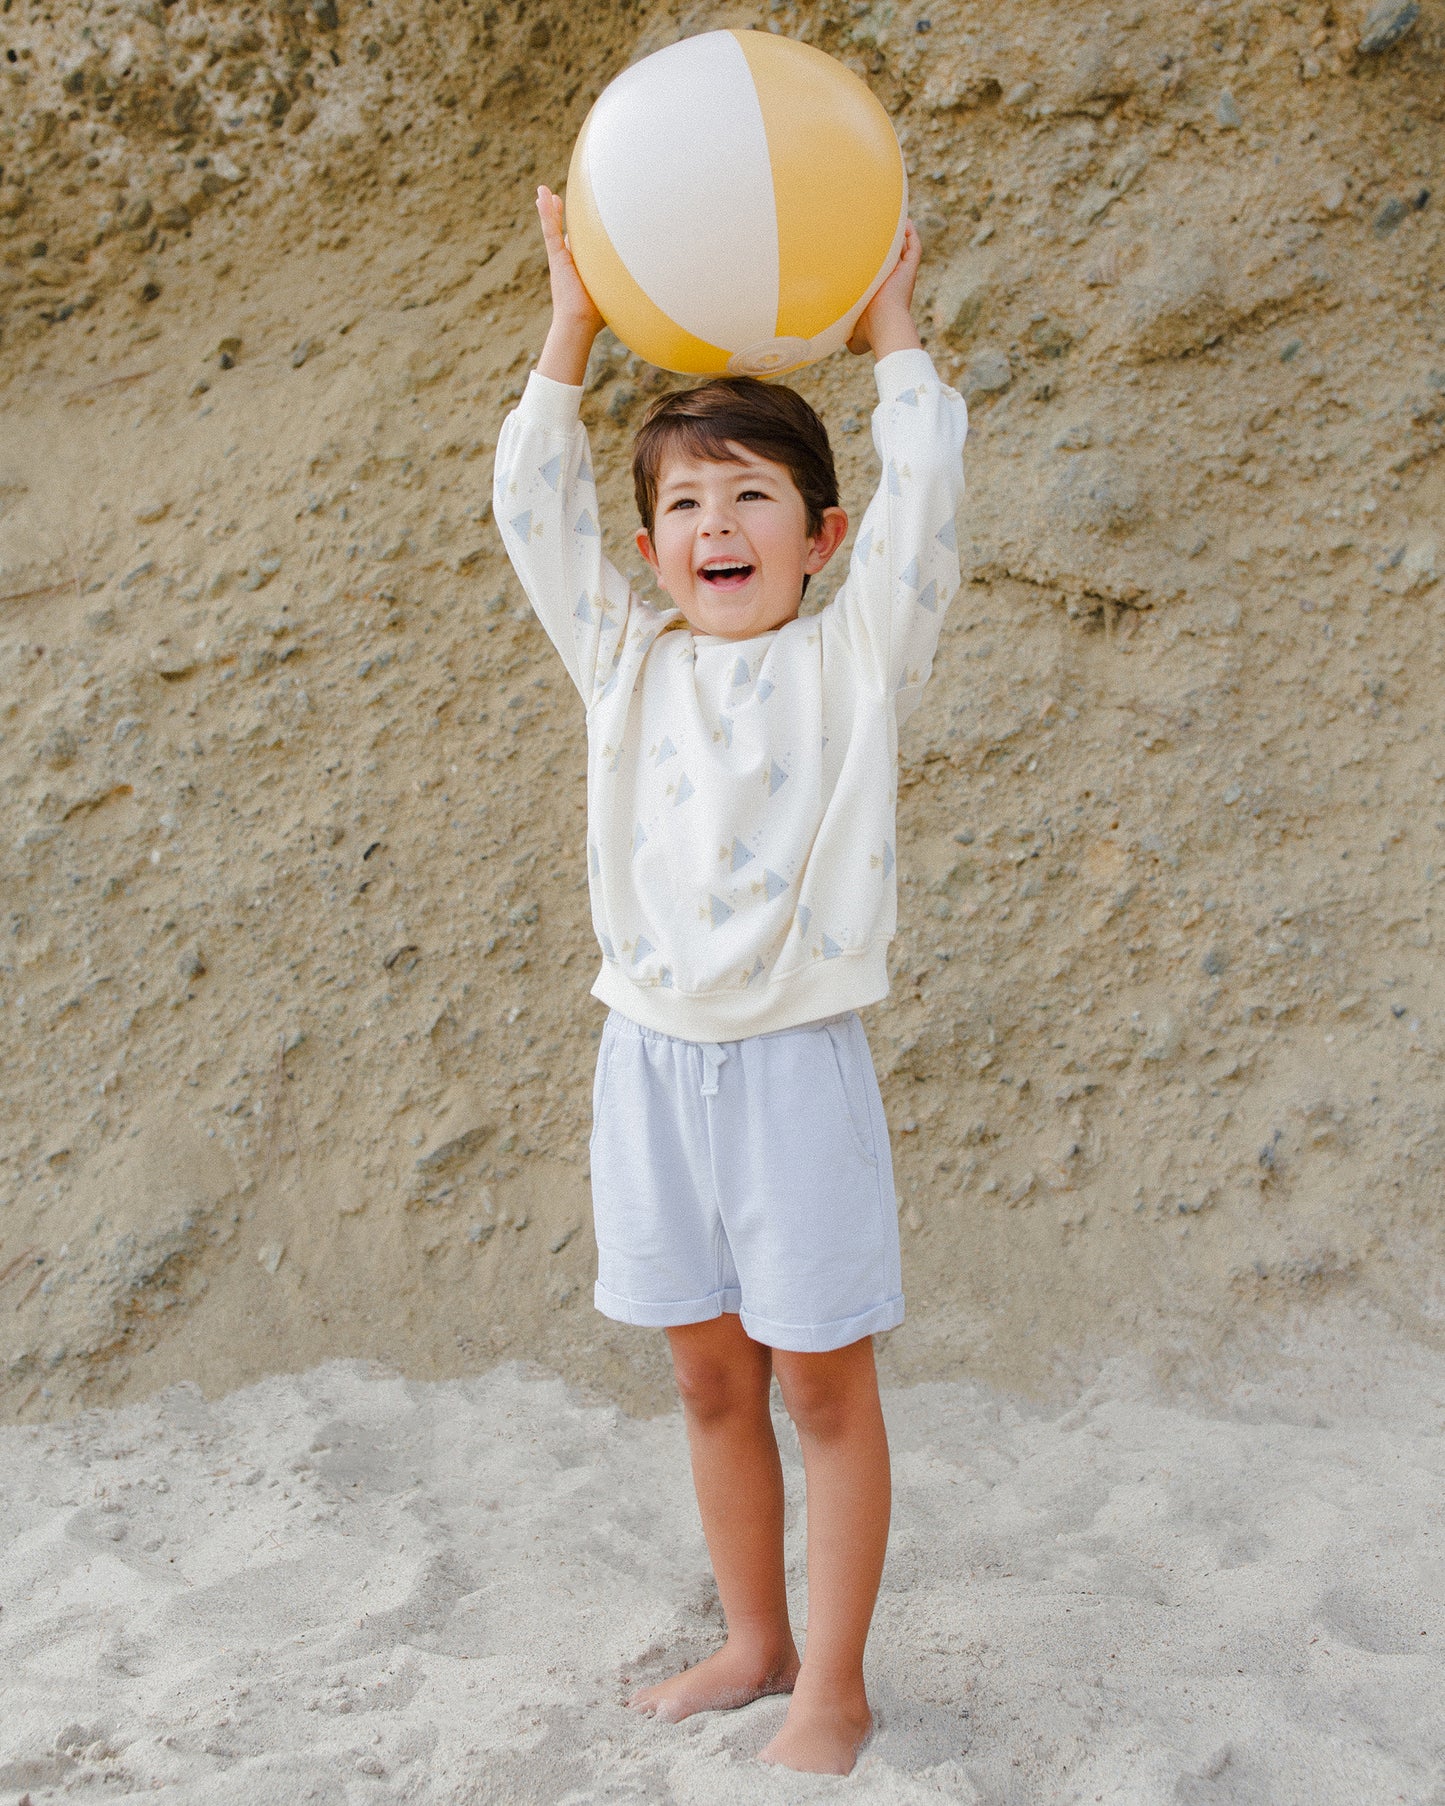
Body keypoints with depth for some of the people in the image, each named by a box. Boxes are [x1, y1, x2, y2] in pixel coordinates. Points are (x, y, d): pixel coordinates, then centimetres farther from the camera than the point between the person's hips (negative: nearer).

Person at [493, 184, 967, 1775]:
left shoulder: (855, 657, -1)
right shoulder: (625, 663, 7)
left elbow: (925, 487, -9)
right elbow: (532, 506, 5)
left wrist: (884, 319, 0)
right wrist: (573, 330, 4)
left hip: (795, 1060, -4)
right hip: (650, 1059, 4)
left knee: (823, 1385, 7)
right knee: (710, 1378, 15)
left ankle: (833, 1685, 21)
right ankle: (754, 1641, 32)